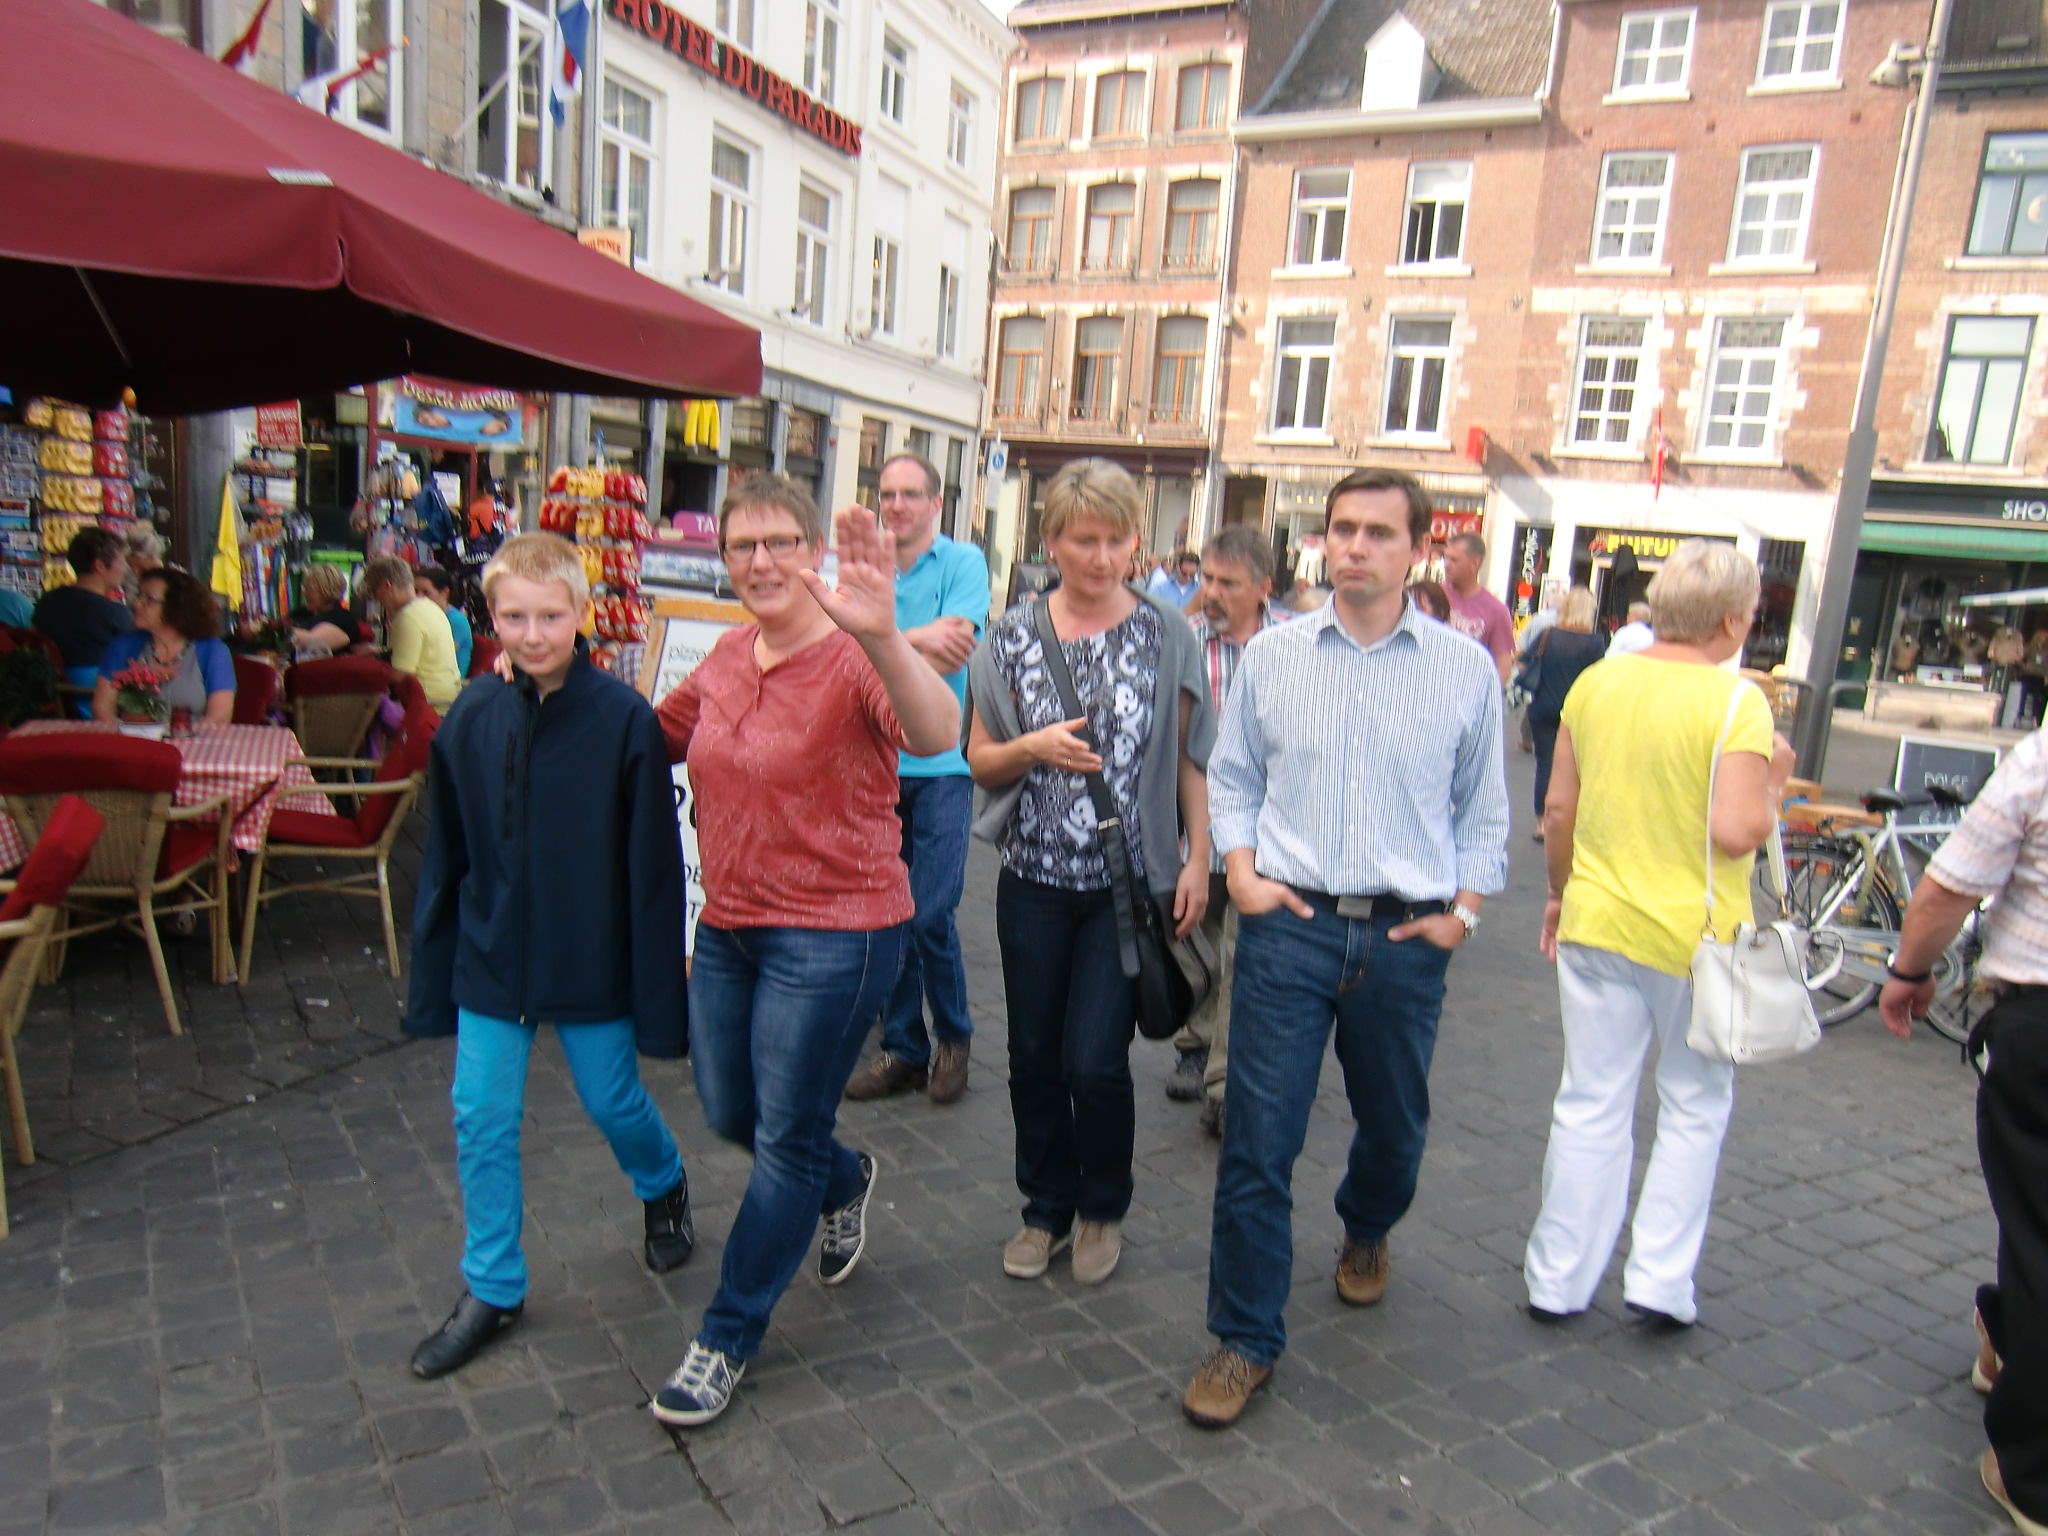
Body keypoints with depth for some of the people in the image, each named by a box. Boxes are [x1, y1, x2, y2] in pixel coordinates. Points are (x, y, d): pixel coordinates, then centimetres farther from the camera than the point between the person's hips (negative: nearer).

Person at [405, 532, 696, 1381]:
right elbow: (445, 860, 3)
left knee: (613, 1103, 14)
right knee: (482, 1121, 10)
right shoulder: (470, 720, -5)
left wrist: (658, 995, -12)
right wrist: (431, 980, 6)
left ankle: (665, 1188, 47)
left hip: (591, 963, -3)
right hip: (491, 960, 4)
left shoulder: (624, 719, -17)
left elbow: (652, 866, -14)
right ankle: (492, 1289, 30)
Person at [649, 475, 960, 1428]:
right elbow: (657, 733, 22)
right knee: (728, 1113, 21)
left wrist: (881, 636, -56)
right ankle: (845, 1181, 51)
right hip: (727, 926, 8)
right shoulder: (727, 657, 4)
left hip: (833, 935, -7)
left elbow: (936, 736, -39)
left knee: (786, 1140, 6)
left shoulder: (855, 660, -18)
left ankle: (728, 1339, 26)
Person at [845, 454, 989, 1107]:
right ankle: (902, 1047, 23)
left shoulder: (963, 561, 0)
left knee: (930, 914, -7)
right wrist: (917, 639, -18)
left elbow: (951, 656, -13)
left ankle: (953, 1036, 18)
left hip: (941, 764, -4)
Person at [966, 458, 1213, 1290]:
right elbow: (979, 757, 6)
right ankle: (1046, 1207, 33)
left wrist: (1199, 856, -3)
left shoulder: (1167, 633, -1)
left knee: (1095, 1060, -4)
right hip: (1034, 878, 2)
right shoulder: (1012, 636, 3)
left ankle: (1103, 1207, 24)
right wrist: (1035, 747, -13)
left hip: (1130, 881, -2)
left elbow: (1190, 755, 3)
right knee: (1034, 1056, 11)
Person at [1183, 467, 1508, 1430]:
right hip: (1289, 923, -1)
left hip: (1406, 938, 1)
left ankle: (1366, 1233, 53)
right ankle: (1246, 1340, 14)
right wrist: (1240, 868, -3)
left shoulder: (1467, 669, 2)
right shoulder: (1272, 656, 3)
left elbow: (1483, 807, 10)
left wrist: (1464, 908, 1)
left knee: (1393, 1124, 19)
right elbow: (1233, 777, 11)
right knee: (1258, 1139, -2)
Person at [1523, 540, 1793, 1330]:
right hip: (1695, 936, -3)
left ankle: (1559, 1279, 21)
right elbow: (1735, 834, -21)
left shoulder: (1595, 682, 0)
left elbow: (1558, 810, 4)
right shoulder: (1736, 701, -14)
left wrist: (1562, 893, 17)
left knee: (1590, 1106, 13)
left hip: (1597, 923, 4)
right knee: (1694, 1107, 18)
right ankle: (1660, 1279, 20)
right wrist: (1774, 785, -2)